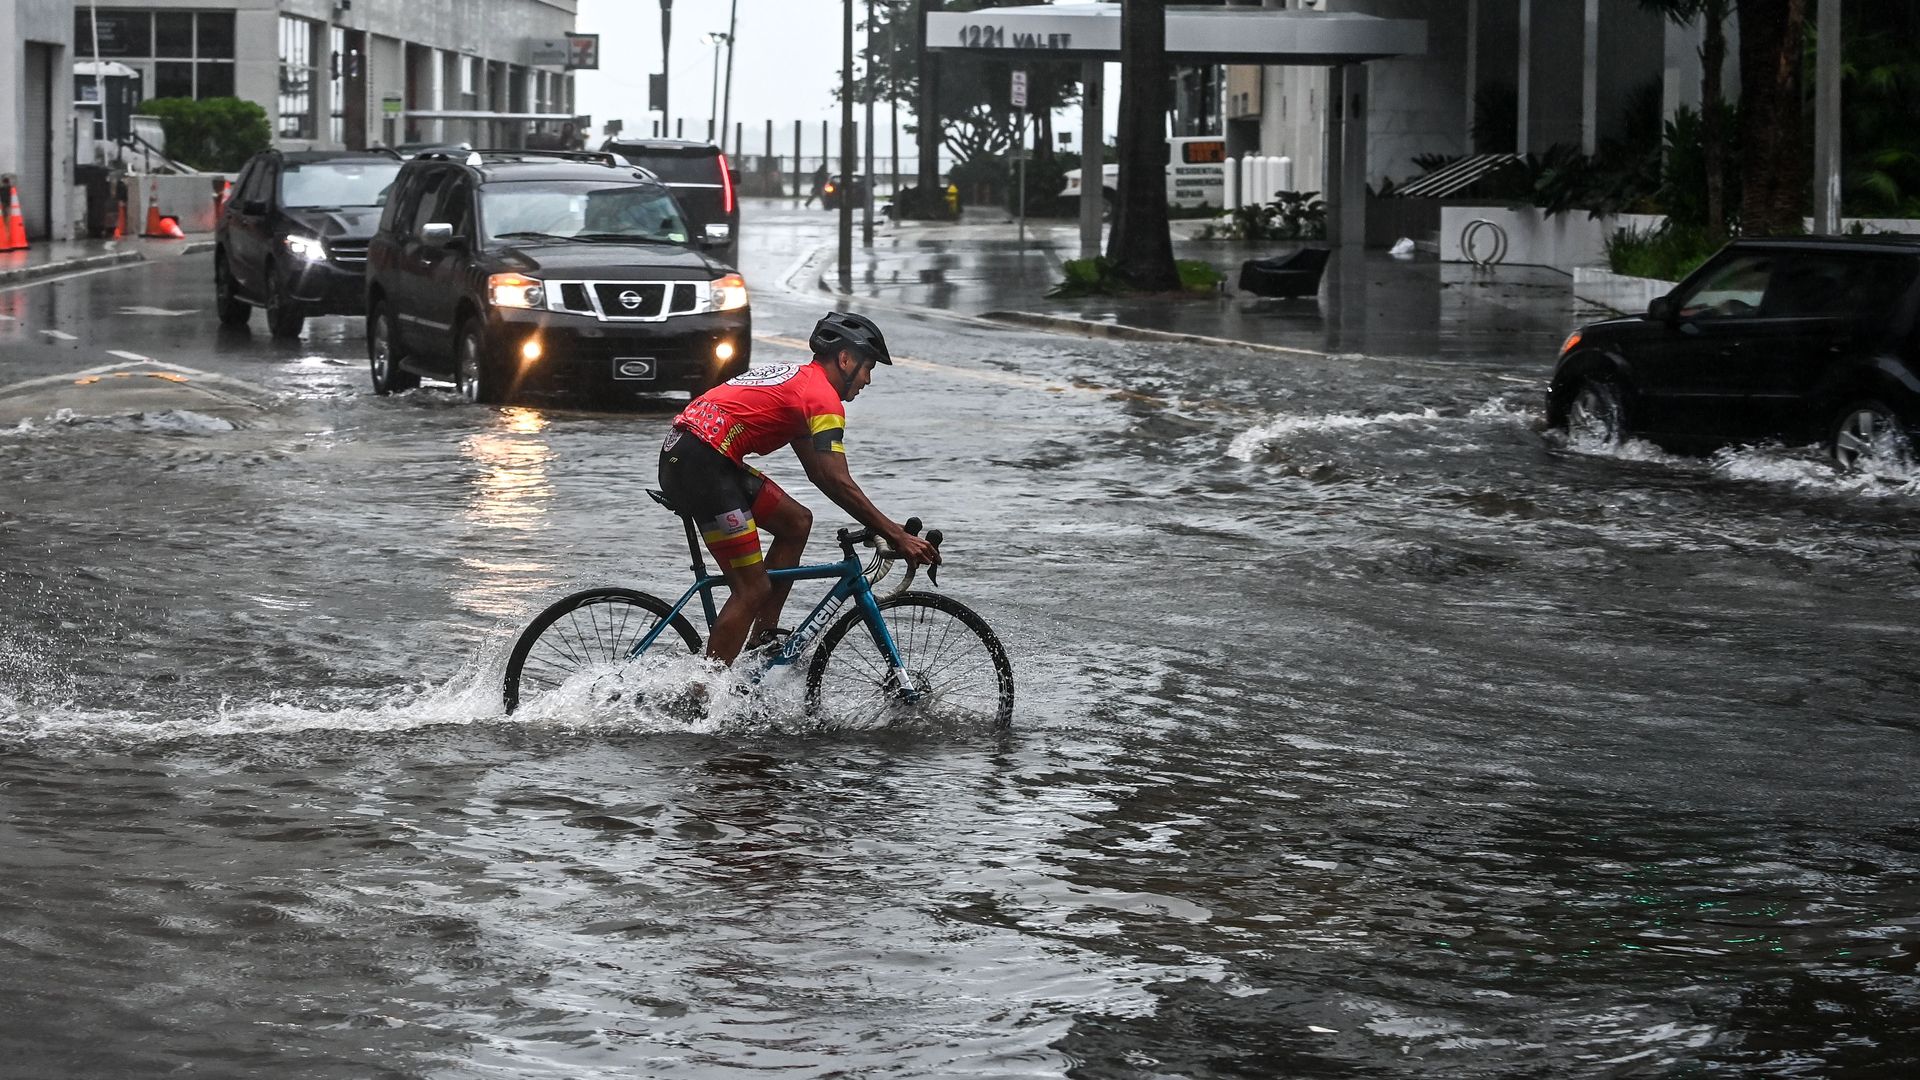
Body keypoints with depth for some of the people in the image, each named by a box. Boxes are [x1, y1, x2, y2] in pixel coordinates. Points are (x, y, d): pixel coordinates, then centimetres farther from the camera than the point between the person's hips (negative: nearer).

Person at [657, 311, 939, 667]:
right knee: (753, 590, -7)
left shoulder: (796, 378, 25)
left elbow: (818, 472, 29)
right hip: (702, 466, -10)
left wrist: (881, 526, 26)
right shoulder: (823, 397, -5)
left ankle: (764, 638, 17)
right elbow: (837, 482, -14)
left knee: (796, 522, 18)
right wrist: (897, 536, -12)